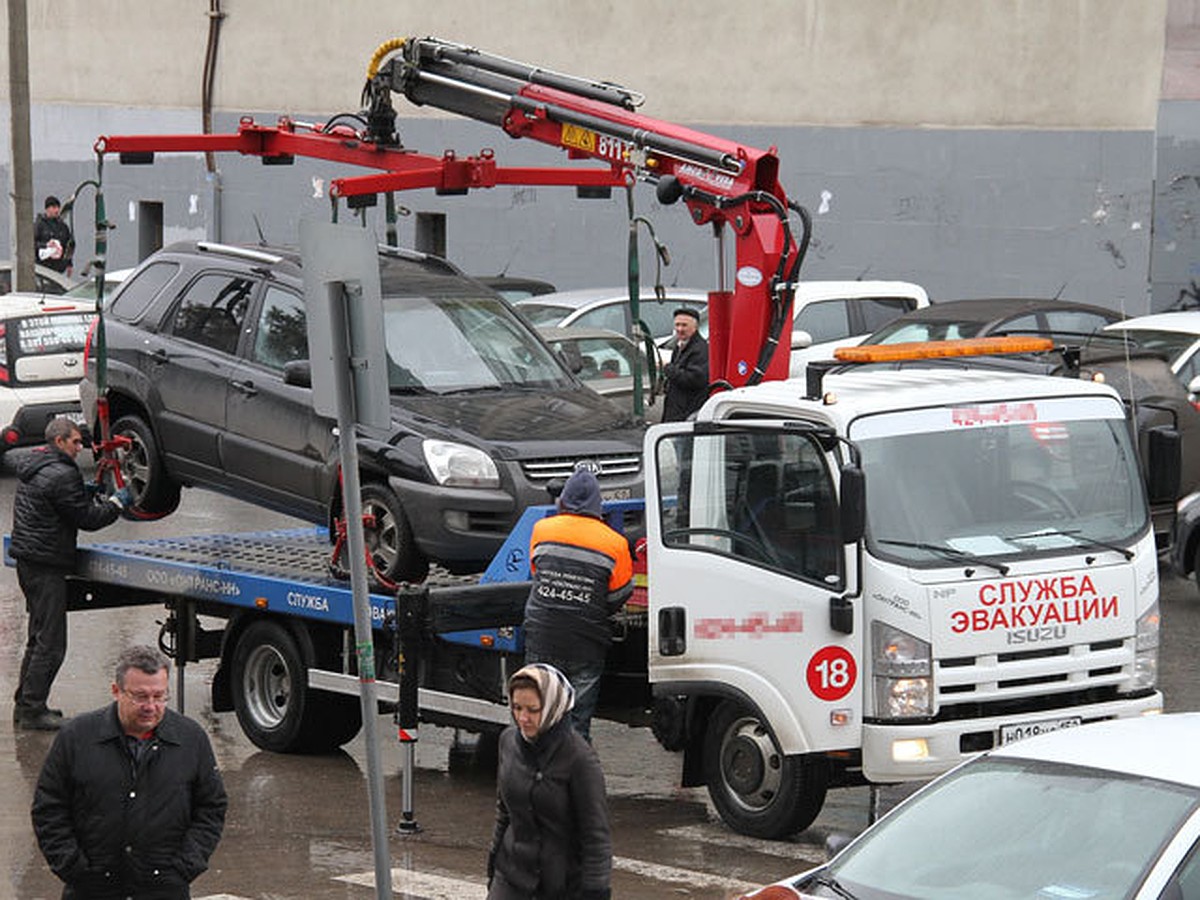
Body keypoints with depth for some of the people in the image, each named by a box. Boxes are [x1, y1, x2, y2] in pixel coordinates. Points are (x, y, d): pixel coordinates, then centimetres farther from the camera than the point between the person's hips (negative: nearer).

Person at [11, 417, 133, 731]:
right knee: (51, 643, -6)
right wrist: (117, 503, -1)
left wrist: (89, 497, 14)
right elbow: (87, 519, -14)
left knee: (39, 638, 18)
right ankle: (31, 710, -5)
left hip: (28, 562, 11)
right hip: (46, 566, -11)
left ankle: (25, 704, 22)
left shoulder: (32, 467, 15)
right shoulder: (61, 475, -17)